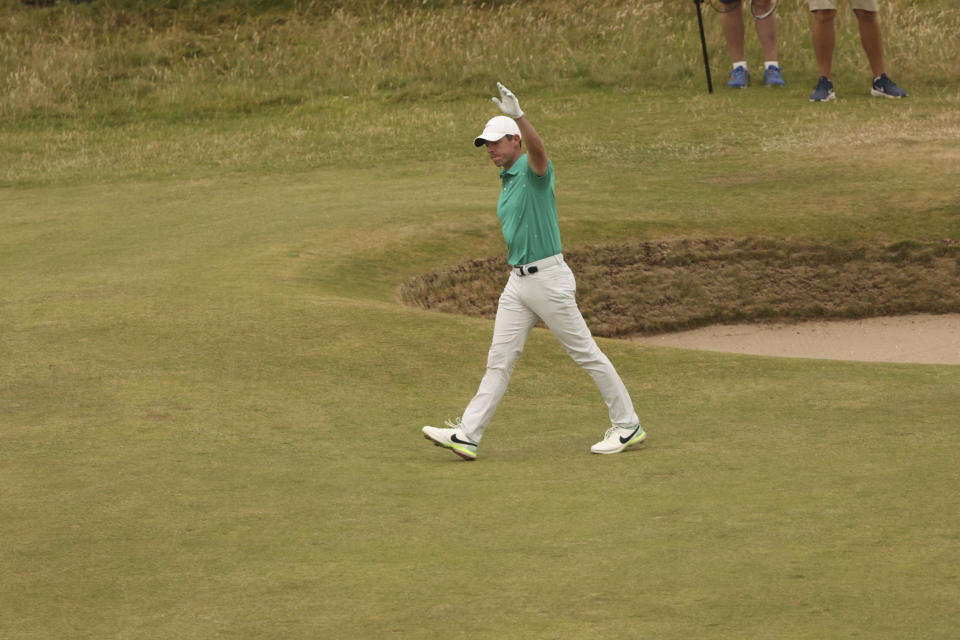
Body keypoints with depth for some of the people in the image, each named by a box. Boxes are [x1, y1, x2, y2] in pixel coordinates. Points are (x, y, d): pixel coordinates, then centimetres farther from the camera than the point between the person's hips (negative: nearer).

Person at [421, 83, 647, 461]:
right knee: (499, 360, 3)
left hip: (547, 279, -8)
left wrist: (518, 115, -55)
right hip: (517, 282, 8)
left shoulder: (534, 170, -11)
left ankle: (627, 426, 11)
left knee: (586, 353, 1)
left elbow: (537, 148, -36)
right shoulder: (507, 181, 16)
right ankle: (466, 436, -2)